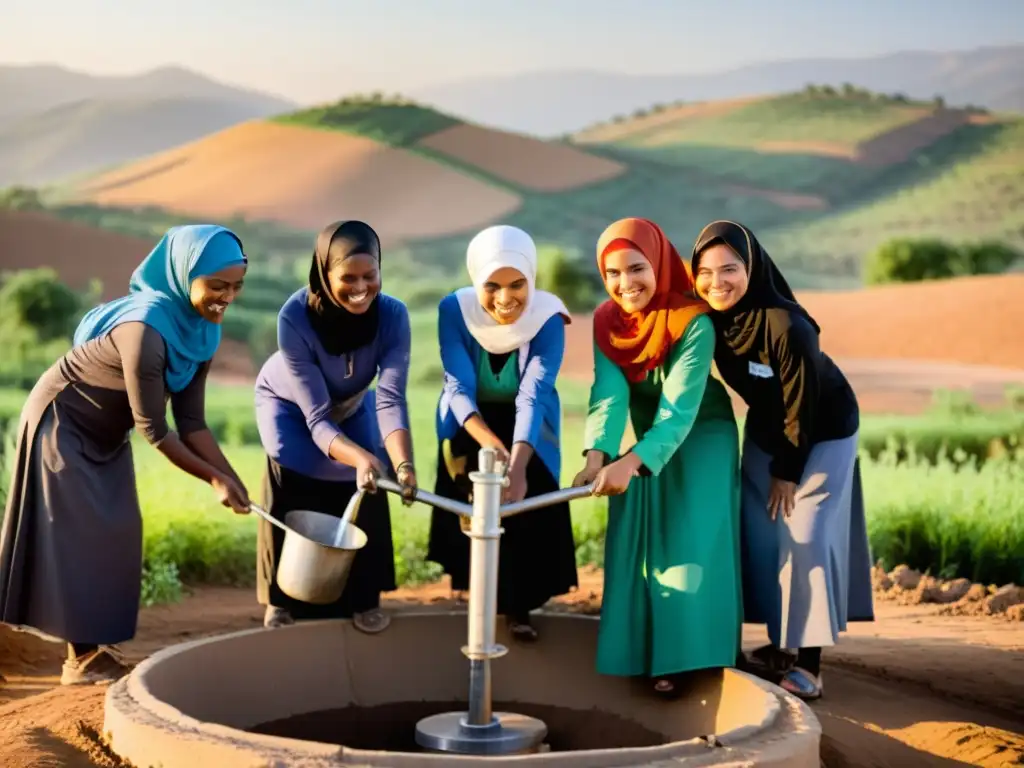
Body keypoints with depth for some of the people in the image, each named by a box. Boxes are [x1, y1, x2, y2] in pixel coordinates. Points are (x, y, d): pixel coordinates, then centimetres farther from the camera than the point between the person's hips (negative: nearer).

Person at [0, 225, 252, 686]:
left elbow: (190, 420, -8)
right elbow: (153, 429, -28)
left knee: (114, 532, 8)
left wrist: (231, 478, -16)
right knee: (80, 535, -6)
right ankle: (81, 659, 1)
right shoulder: (146, 330, -36)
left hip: (106, 431, 8)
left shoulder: (201, 329, -11)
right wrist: (213, 478, -21)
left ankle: (95, 647, 15)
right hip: (61, 421, -8)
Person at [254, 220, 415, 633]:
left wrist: (403, 464, -56)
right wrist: (360, 457, -58)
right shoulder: (295, 317, -40)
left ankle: (364, 596, 4)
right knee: (292, 476, -22)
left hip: (353, 403, 2)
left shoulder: (392, 314, -33)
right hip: (289, 403, -2)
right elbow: (317, 417, -40)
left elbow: (391, 399, -39)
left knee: (365, 481, -15)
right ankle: (284, 598, -4)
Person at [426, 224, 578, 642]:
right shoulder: (455, 309, -27)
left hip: (528, 426, 0)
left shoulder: (547, 320, -30)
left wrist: (518, 463, -54)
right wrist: (489, 443, -49)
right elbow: (459, 388, -31)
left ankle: (518, 605, 6)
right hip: (470, 422, 1)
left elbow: (533, 397, -38)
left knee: (527, 506, -11)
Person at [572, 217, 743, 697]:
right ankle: (650, 653, 10)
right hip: (645, 442, 5)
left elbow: (679, 410, -36)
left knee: (694, 546, -10)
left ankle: (689, 655, -7)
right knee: (638, 544, 3)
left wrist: (630, 463, -49)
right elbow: (609, 394, -24)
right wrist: (597, 455, -42)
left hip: (702, 440, -5)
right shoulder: (607, 321, -13)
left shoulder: (694, 322, -29)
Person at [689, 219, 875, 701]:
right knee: (761, 532, 8)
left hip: (821, 431, -6)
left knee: (804, 537, -11)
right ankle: (781, 641, 21)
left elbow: (801, 407, -25)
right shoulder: (709, 318, -17)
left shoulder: (787, 326, -35)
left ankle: (809, 665, -7)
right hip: (767, 428, 7)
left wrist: (787, 471, -15)